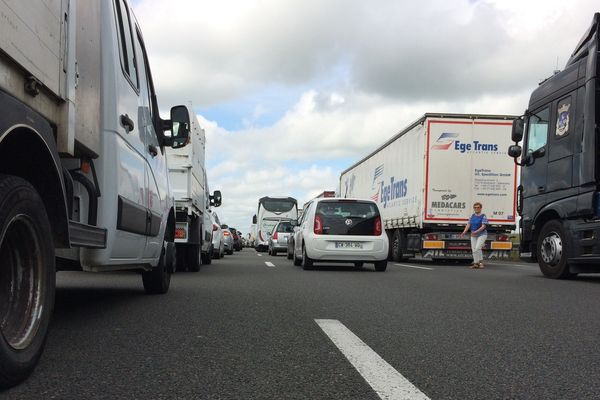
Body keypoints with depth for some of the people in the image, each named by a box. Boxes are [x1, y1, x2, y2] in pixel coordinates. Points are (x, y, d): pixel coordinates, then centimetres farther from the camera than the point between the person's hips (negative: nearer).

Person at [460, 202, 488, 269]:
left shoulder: (483, 216, -8)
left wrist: (476, 232, -31)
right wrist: (464, 232, -15)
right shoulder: (472, 216, 9)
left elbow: (483, 226, -18)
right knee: (473, 249, 2)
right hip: (473, 235, 6)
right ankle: (476, 263, 9)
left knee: (477, 248, -19)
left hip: (482, 235, -6)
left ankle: (481, 262, -7)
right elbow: (468, 225, 2)